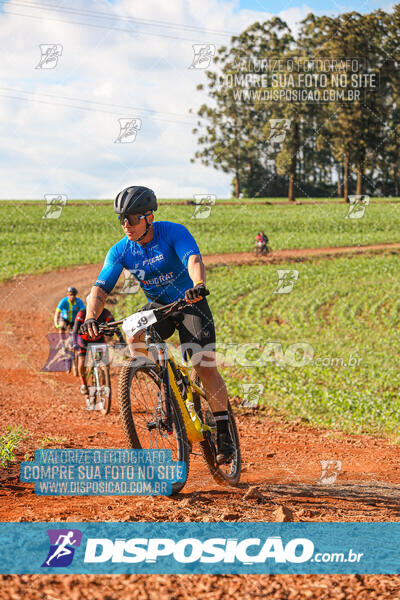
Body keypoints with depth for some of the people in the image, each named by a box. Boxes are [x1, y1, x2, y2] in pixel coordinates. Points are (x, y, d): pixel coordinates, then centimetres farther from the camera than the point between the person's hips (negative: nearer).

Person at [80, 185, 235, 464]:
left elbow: (194, 260, -37)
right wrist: (91, 316, -37)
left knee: (206, 367, -15)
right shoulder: (120, 251, -10)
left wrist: (199, 286, -59)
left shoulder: (174, 232, -20)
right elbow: (101, 288, -16)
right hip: (157, 305, 4)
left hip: (190, 303, -4)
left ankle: (224, 434, -6)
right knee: (133, 336, -27)